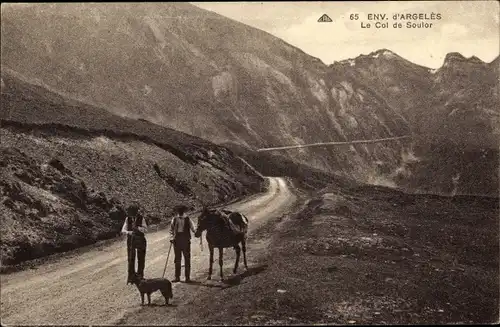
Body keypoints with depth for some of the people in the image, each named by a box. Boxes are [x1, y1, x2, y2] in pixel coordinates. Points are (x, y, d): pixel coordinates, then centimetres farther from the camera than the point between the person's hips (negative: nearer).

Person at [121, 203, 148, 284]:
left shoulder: (141, 218, -9)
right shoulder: (128, 218, -3)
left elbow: (146, 230, -15)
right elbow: (123, 230, -7)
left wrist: (137, 227, -32)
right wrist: (128, 232, -29)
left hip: (140, 241, -1)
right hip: (131, 241, 1)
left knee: (141, 259, 9)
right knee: (131, 260, -4)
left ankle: (140, 276, 24)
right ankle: (130, 277, 3)